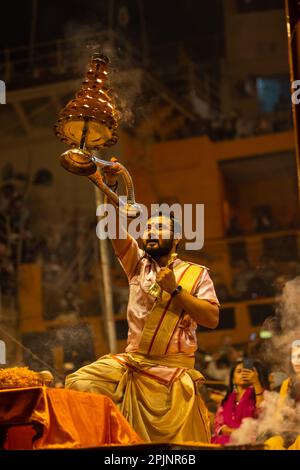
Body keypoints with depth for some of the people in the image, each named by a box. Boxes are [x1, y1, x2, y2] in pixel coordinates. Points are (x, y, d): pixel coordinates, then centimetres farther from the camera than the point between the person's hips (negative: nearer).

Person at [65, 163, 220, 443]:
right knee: (78, 383, -18)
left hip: (173, 370, -2)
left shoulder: (196, 273, 7)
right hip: (131, 362, 2)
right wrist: (110, 185, -15)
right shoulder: (138, 264, 13)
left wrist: (175, 289, -12)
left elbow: (212, 318, -6)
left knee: (179, 442, -8)